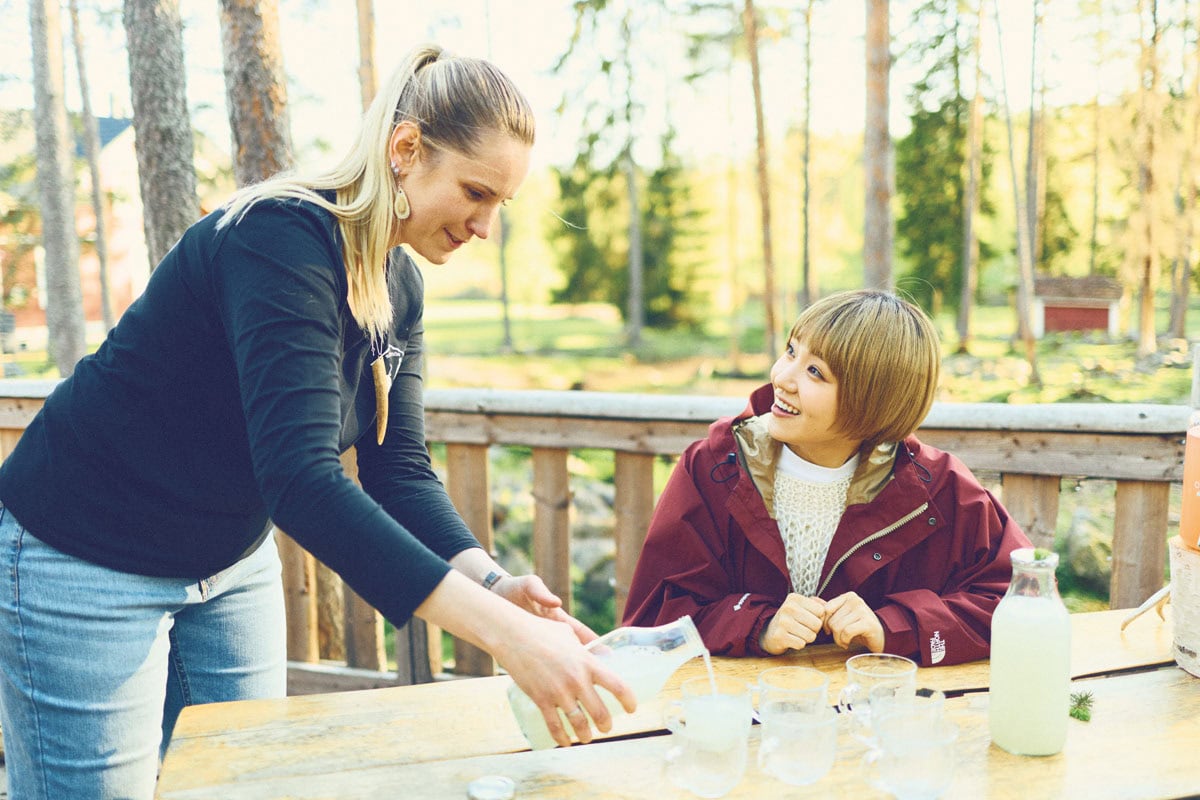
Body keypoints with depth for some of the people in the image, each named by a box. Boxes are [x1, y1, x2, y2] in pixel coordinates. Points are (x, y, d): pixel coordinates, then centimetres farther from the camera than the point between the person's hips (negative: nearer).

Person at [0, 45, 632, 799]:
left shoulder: (400, 285, -2)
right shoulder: (283, 237, -29)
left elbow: (399, 469, -3)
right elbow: (299, 476, -39)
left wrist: (492, 581, -22)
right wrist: (501, 632, -44)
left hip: (233, 563, 8)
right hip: (86, 562, -8)